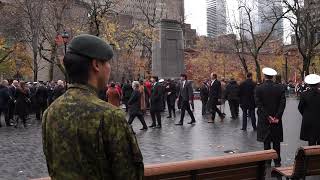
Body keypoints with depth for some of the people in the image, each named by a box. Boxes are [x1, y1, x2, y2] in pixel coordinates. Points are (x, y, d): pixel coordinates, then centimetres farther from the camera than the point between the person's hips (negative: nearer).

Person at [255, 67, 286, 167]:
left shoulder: (259, 88, -9)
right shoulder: (280, 88, -3)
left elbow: (259, 105, -13)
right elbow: (283, 104, -9)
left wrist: (268, 117, -11)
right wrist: (277, 117, -9)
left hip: (264, 120, -2)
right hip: (277, 119, 2)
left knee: (266, 142, 7)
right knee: (276, 142, 13)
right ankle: (277, 162, 19)